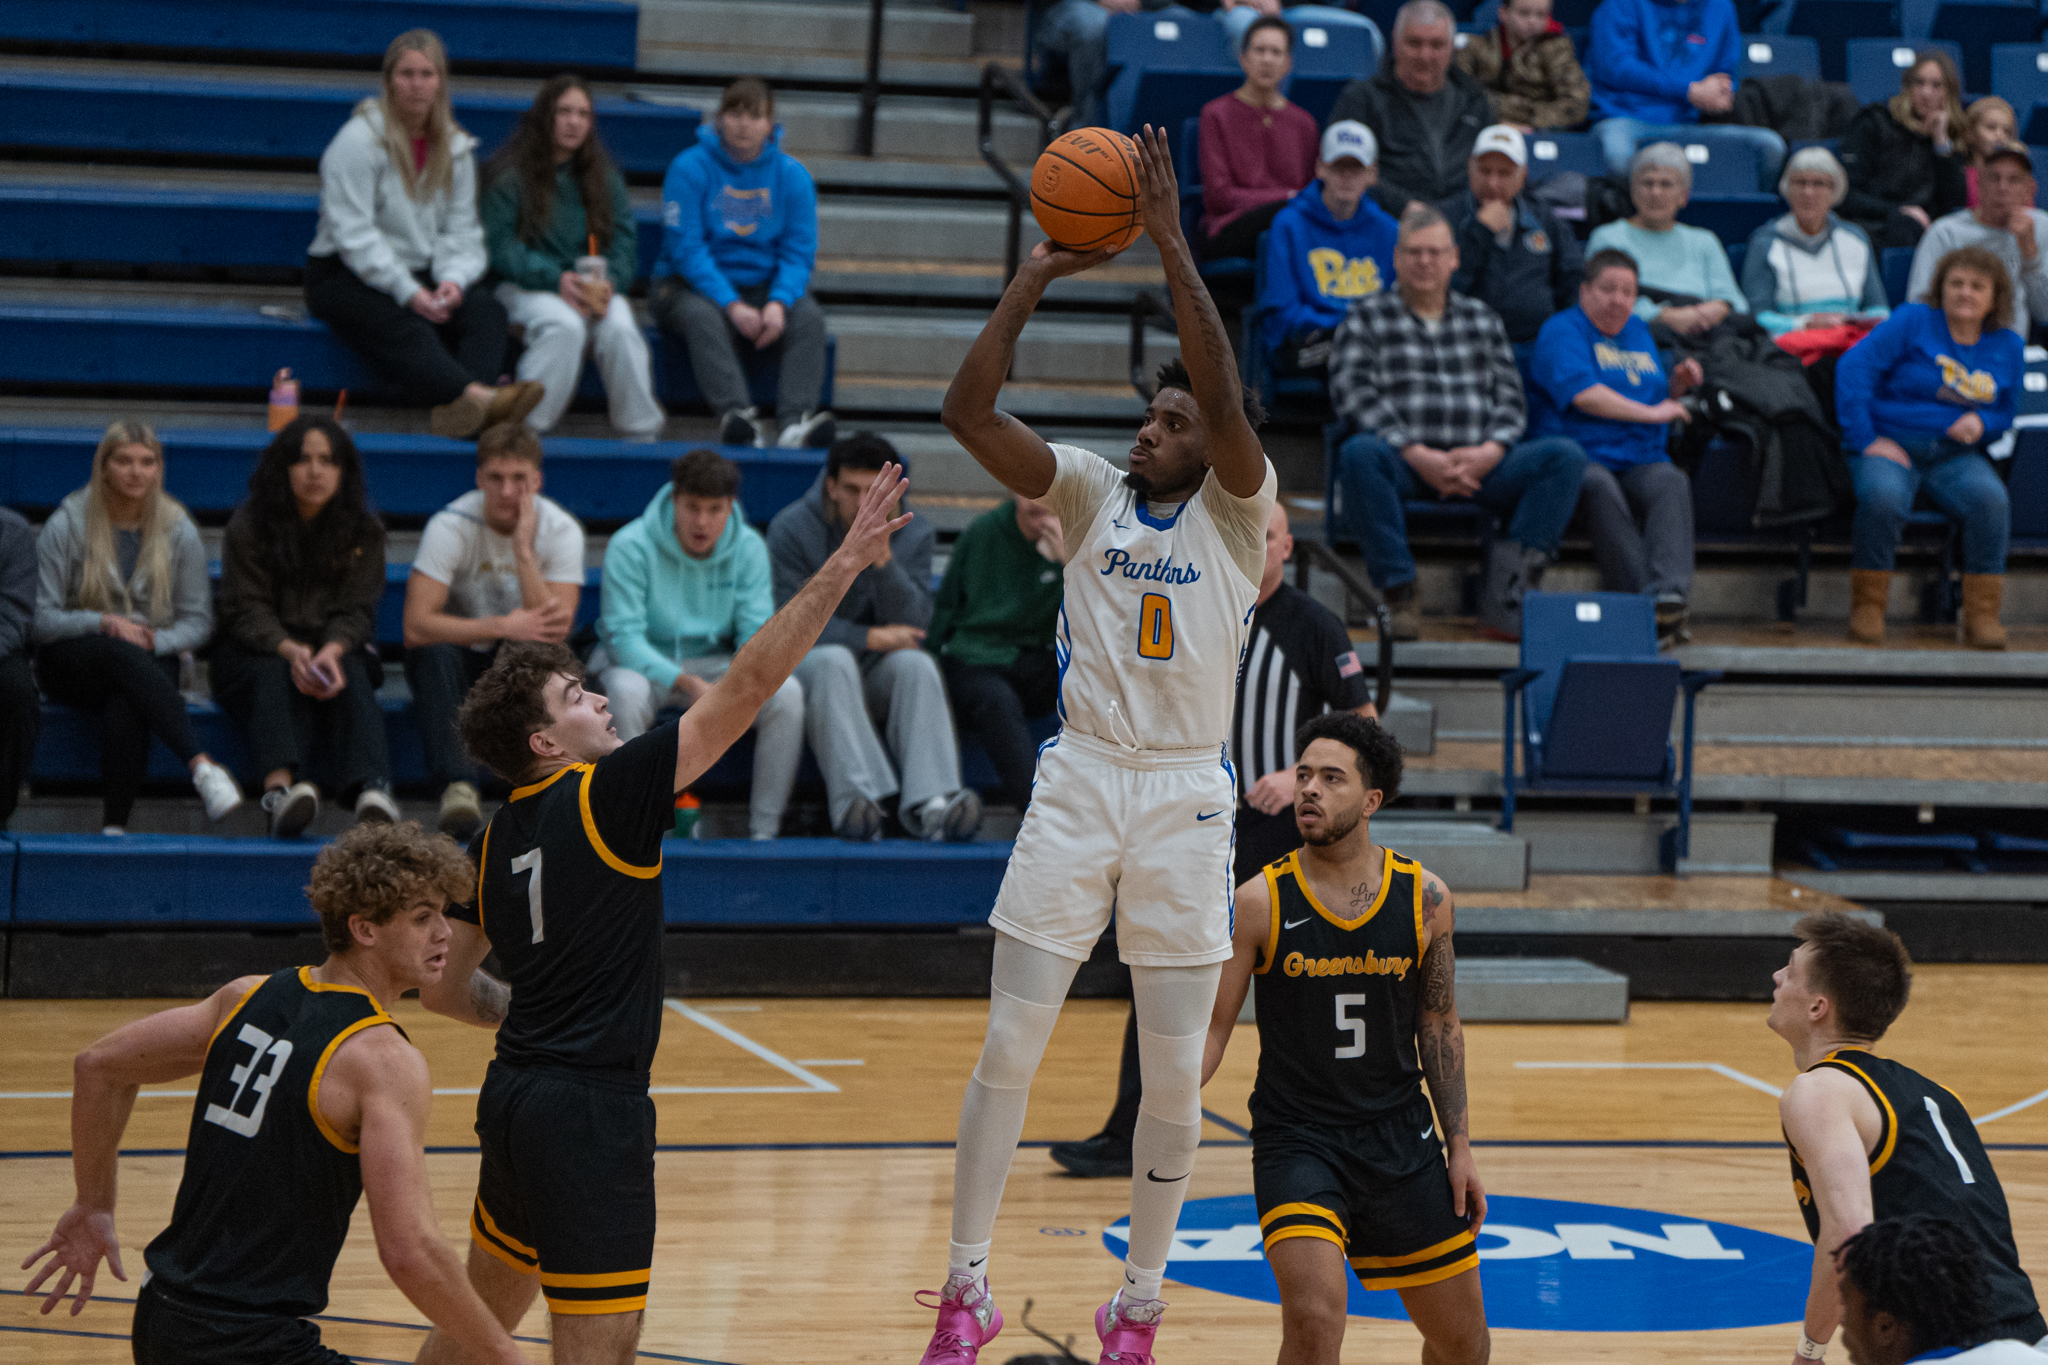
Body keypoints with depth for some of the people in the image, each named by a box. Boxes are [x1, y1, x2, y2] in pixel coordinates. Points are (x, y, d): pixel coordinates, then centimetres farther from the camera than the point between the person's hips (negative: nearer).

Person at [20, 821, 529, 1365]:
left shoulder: (252, 996, 8)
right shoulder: (385, 1060, -15)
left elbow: (98, 1066, 18)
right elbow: (410, 1253, -23)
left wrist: (94, 1208, 28)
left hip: (160, 1320, 9)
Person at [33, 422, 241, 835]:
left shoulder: (178, 531, 5)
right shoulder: (67, 525, -1)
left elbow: (198, 621, 6)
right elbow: (39, 619, -4)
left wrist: (154, 641, -15)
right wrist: (104, 623, -19)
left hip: (151, 658, 1)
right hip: (71, 659, -1)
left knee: (126, 706, -37)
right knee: (122, 655, -38)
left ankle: (115, 824, -37)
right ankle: (202, 766, -51)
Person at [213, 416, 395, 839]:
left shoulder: (363, 530, 2)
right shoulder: (248, 526, -4)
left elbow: (355, 610, -3)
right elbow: (247, 611, -10)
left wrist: (332, 651, -27)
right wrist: (291, 651, -31)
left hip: (337, 649, 2)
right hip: (256, 652, -2)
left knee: (352, 676, -31)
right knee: (277, 676, -35)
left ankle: (373, 790, -56)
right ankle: (279, 785, -62)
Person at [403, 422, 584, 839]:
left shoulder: (561, 530, -13)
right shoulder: (451, 526, -18)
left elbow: (554, 632, -25)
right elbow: (416, 626, -27)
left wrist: (524, 551, -31)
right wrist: (503, 627, -31)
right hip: (462, 656, -1)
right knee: (433, 654, -36)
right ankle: (458, 787, -47)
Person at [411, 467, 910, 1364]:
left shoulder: (493, 842, 9)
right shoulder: (607, 796, -12)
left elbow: (443, 987, 16)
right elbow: (745, 690, -16)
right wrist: (842, 566, -15)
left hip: (515, 1099, 9)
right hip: (589, 1113, -9)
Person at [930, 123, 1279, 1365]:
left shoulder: (1237, 509, -1)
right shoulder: (1092, 493, 7)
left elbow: (1227, 402, -20)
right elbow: (969, 412, -5)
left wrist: (1174, 249, -23)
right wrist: (1031, 285, -12)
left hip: (1186, 796, -2)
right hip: (1078, 783, 2)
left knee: (1174, 1070, 3)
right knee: (1009, 1043, -1)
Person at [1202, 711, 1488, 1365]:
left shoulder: (1425, 898, -3)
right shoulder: (1260, 903, -9)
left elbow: (1440, 1025, 7)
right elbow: (1211, 1028, -5)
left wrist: (1460, 1149, 6)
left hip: (1401, 1137, 3)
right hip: (1297, 1138, -3)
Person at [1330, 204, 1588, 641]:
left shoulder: (1481, 319, 23)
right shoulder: (1366, 318, 12)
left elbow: (1510, 397, 14)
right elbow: (1355, 396, -3)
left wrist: (1489, 451, -8)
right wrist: (1419, 456, -16)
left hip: (1477, 463, 3)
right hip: (1404, 465, -3)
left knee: (1564, 455, -21)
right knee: (1359, 453, -37)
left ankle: (1509, 590, -25)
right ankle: (1399, 595, -31)